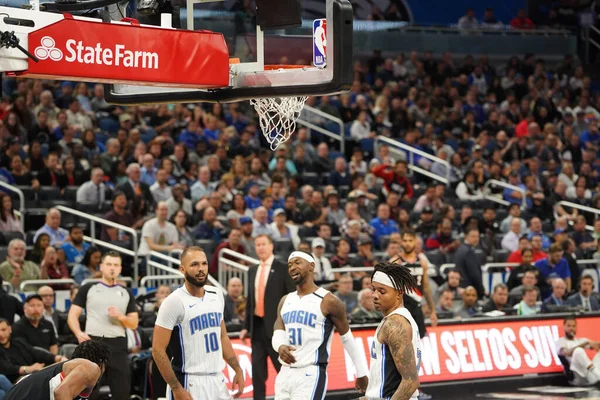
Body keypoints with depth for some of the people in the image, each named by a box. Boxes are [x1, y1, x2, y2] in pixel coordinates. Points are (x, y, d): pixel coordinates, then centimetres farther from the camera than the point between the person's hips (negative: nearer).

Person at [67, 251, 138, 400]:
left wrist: (121, 317, -8)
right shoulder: (88, 289, 9)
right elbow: (72, 315, 5)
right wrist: (79, 333, -14)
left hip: (118, 345, 2)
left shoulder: (126, 293, 16)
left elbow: (134, 324, 13)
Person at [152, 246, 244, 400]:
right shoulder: (174, 302, -13)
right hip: (189, 384, -7)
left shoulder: (216, 296, 8)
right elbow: (158, 350, -15)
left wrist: (238, 370, 13)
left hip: (217, 381, 7)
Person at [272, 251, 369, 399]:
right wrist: (280, 347, -19)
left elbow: (347, 338, 2)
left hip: (311, 375, -7)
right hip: (285, 374, 7)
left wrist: (362, 373, 7)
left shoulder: (327, 301, -6)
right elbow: (277, 336, 6)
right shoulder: (285, 301, 13)